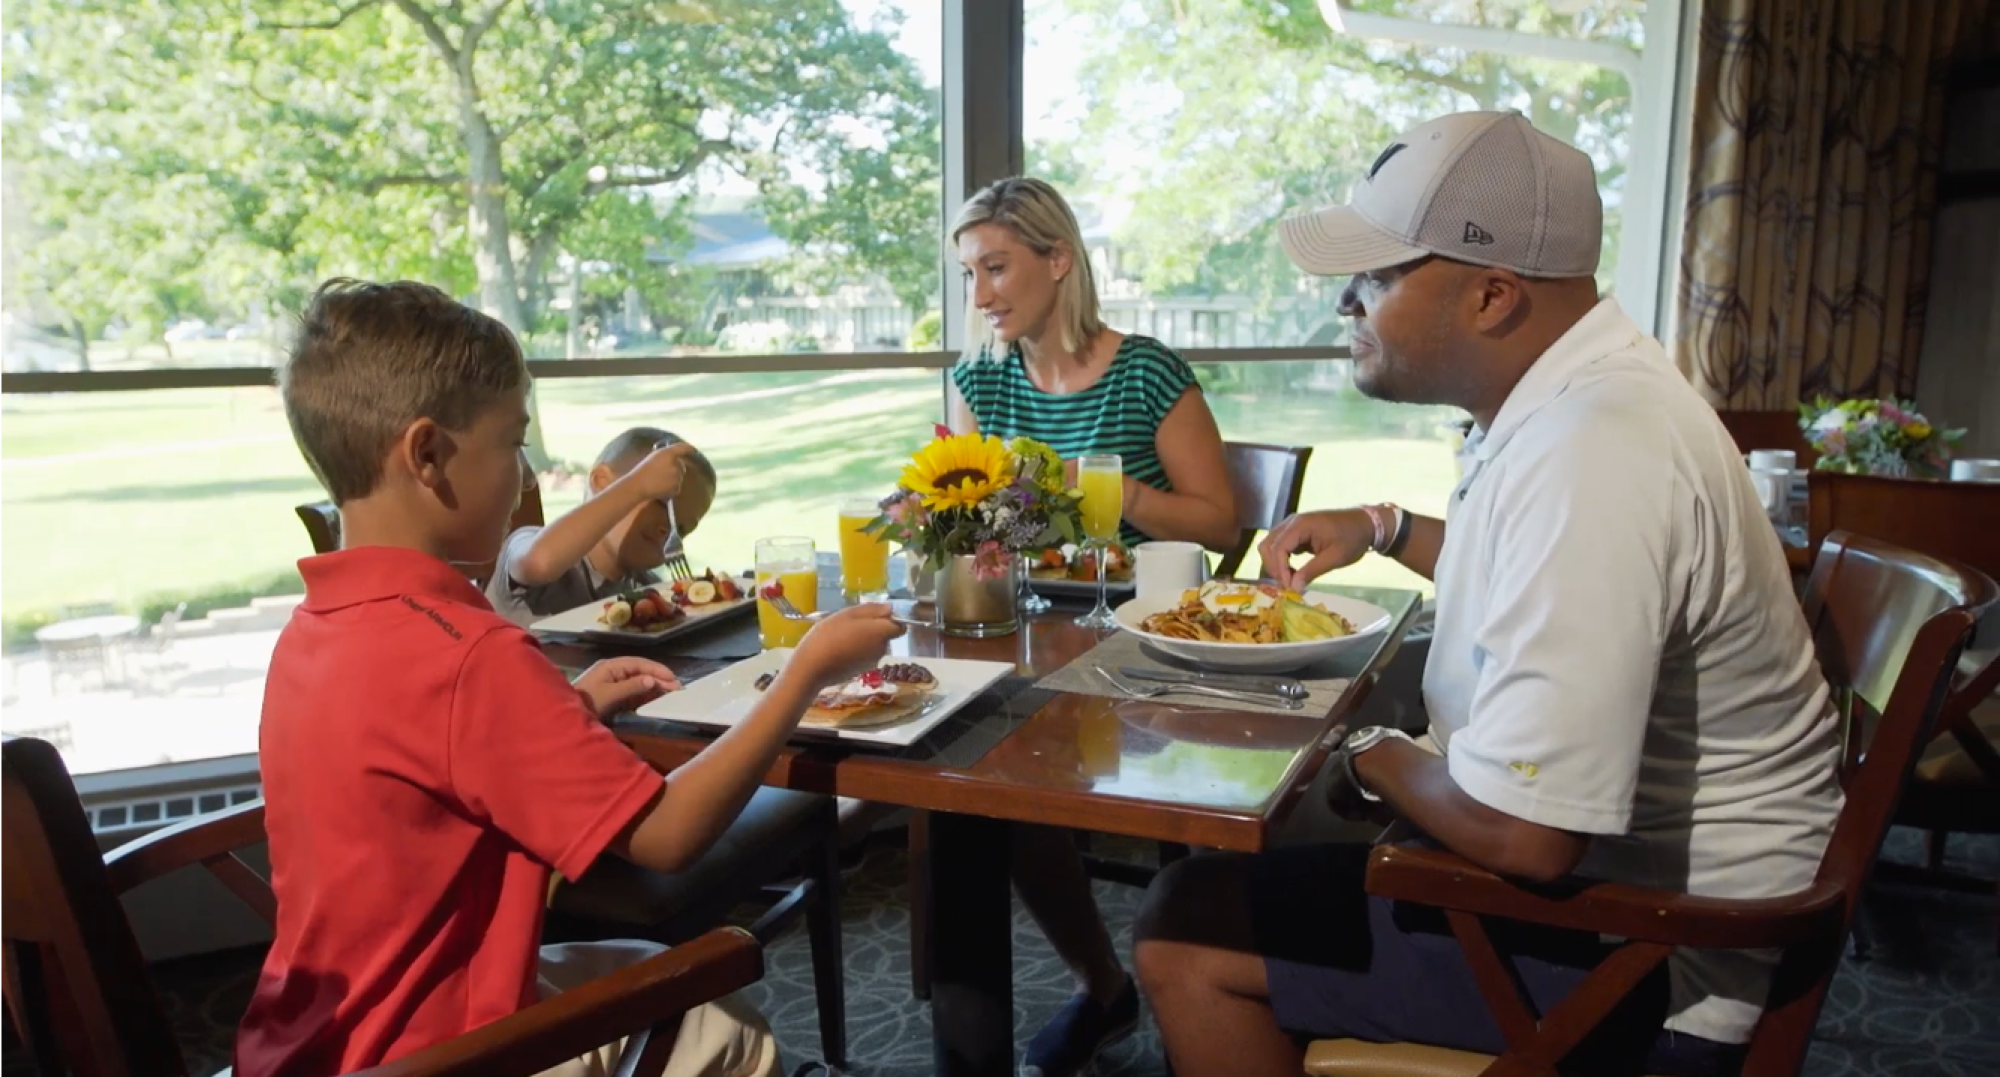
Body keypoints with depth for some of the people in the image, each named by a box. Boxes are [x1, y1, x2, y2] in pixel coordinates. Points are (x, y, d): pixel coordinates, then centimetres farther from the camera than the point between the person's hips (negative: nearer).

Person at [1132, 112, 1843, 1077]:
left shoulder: (1589, 454, -30)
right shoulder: (1580, 392, 3)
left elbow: (1519, 832, -33)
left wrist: (1372, 757, -12)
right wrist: (1385, 528, 12)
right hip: (1610, 853, 10)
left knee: (1186, 937, -10)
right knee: (1258, 860, 16)